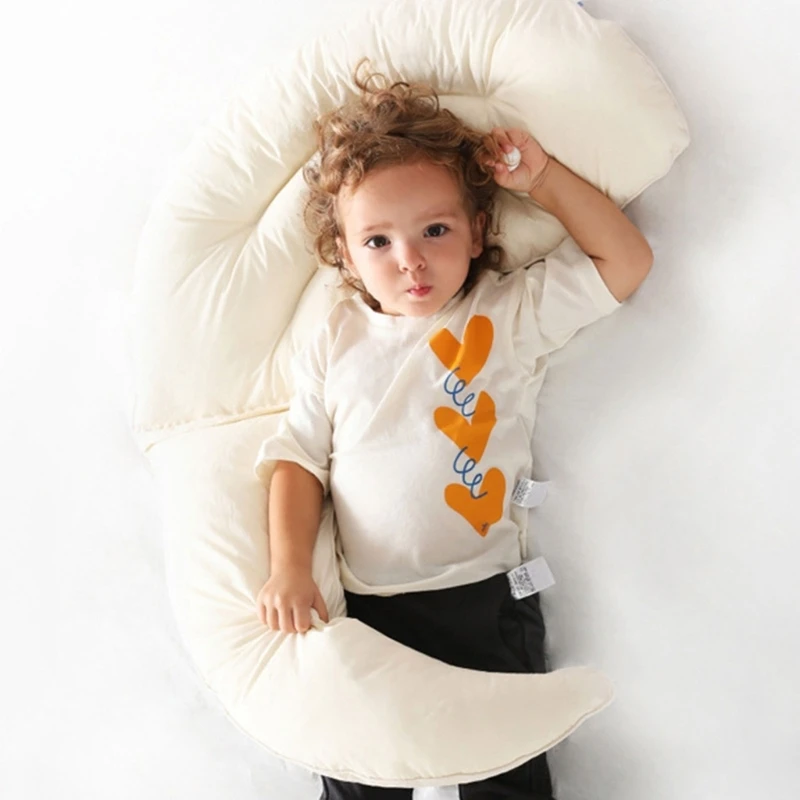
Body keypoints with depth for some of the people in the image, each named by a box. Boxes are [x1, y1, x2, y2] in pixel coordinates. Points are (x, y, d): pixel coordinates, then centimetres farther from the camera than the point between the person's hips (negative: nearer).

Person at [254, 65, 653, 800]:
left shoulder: (513, 313, -1)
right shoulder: (338, 343, 4)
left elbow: (625, 263, -5)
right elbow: (301, 456, 4)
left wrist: (542, 179, -6)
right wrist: (288, 569, -7)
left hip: (485, 599, -2)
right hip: (365, 608, 2)